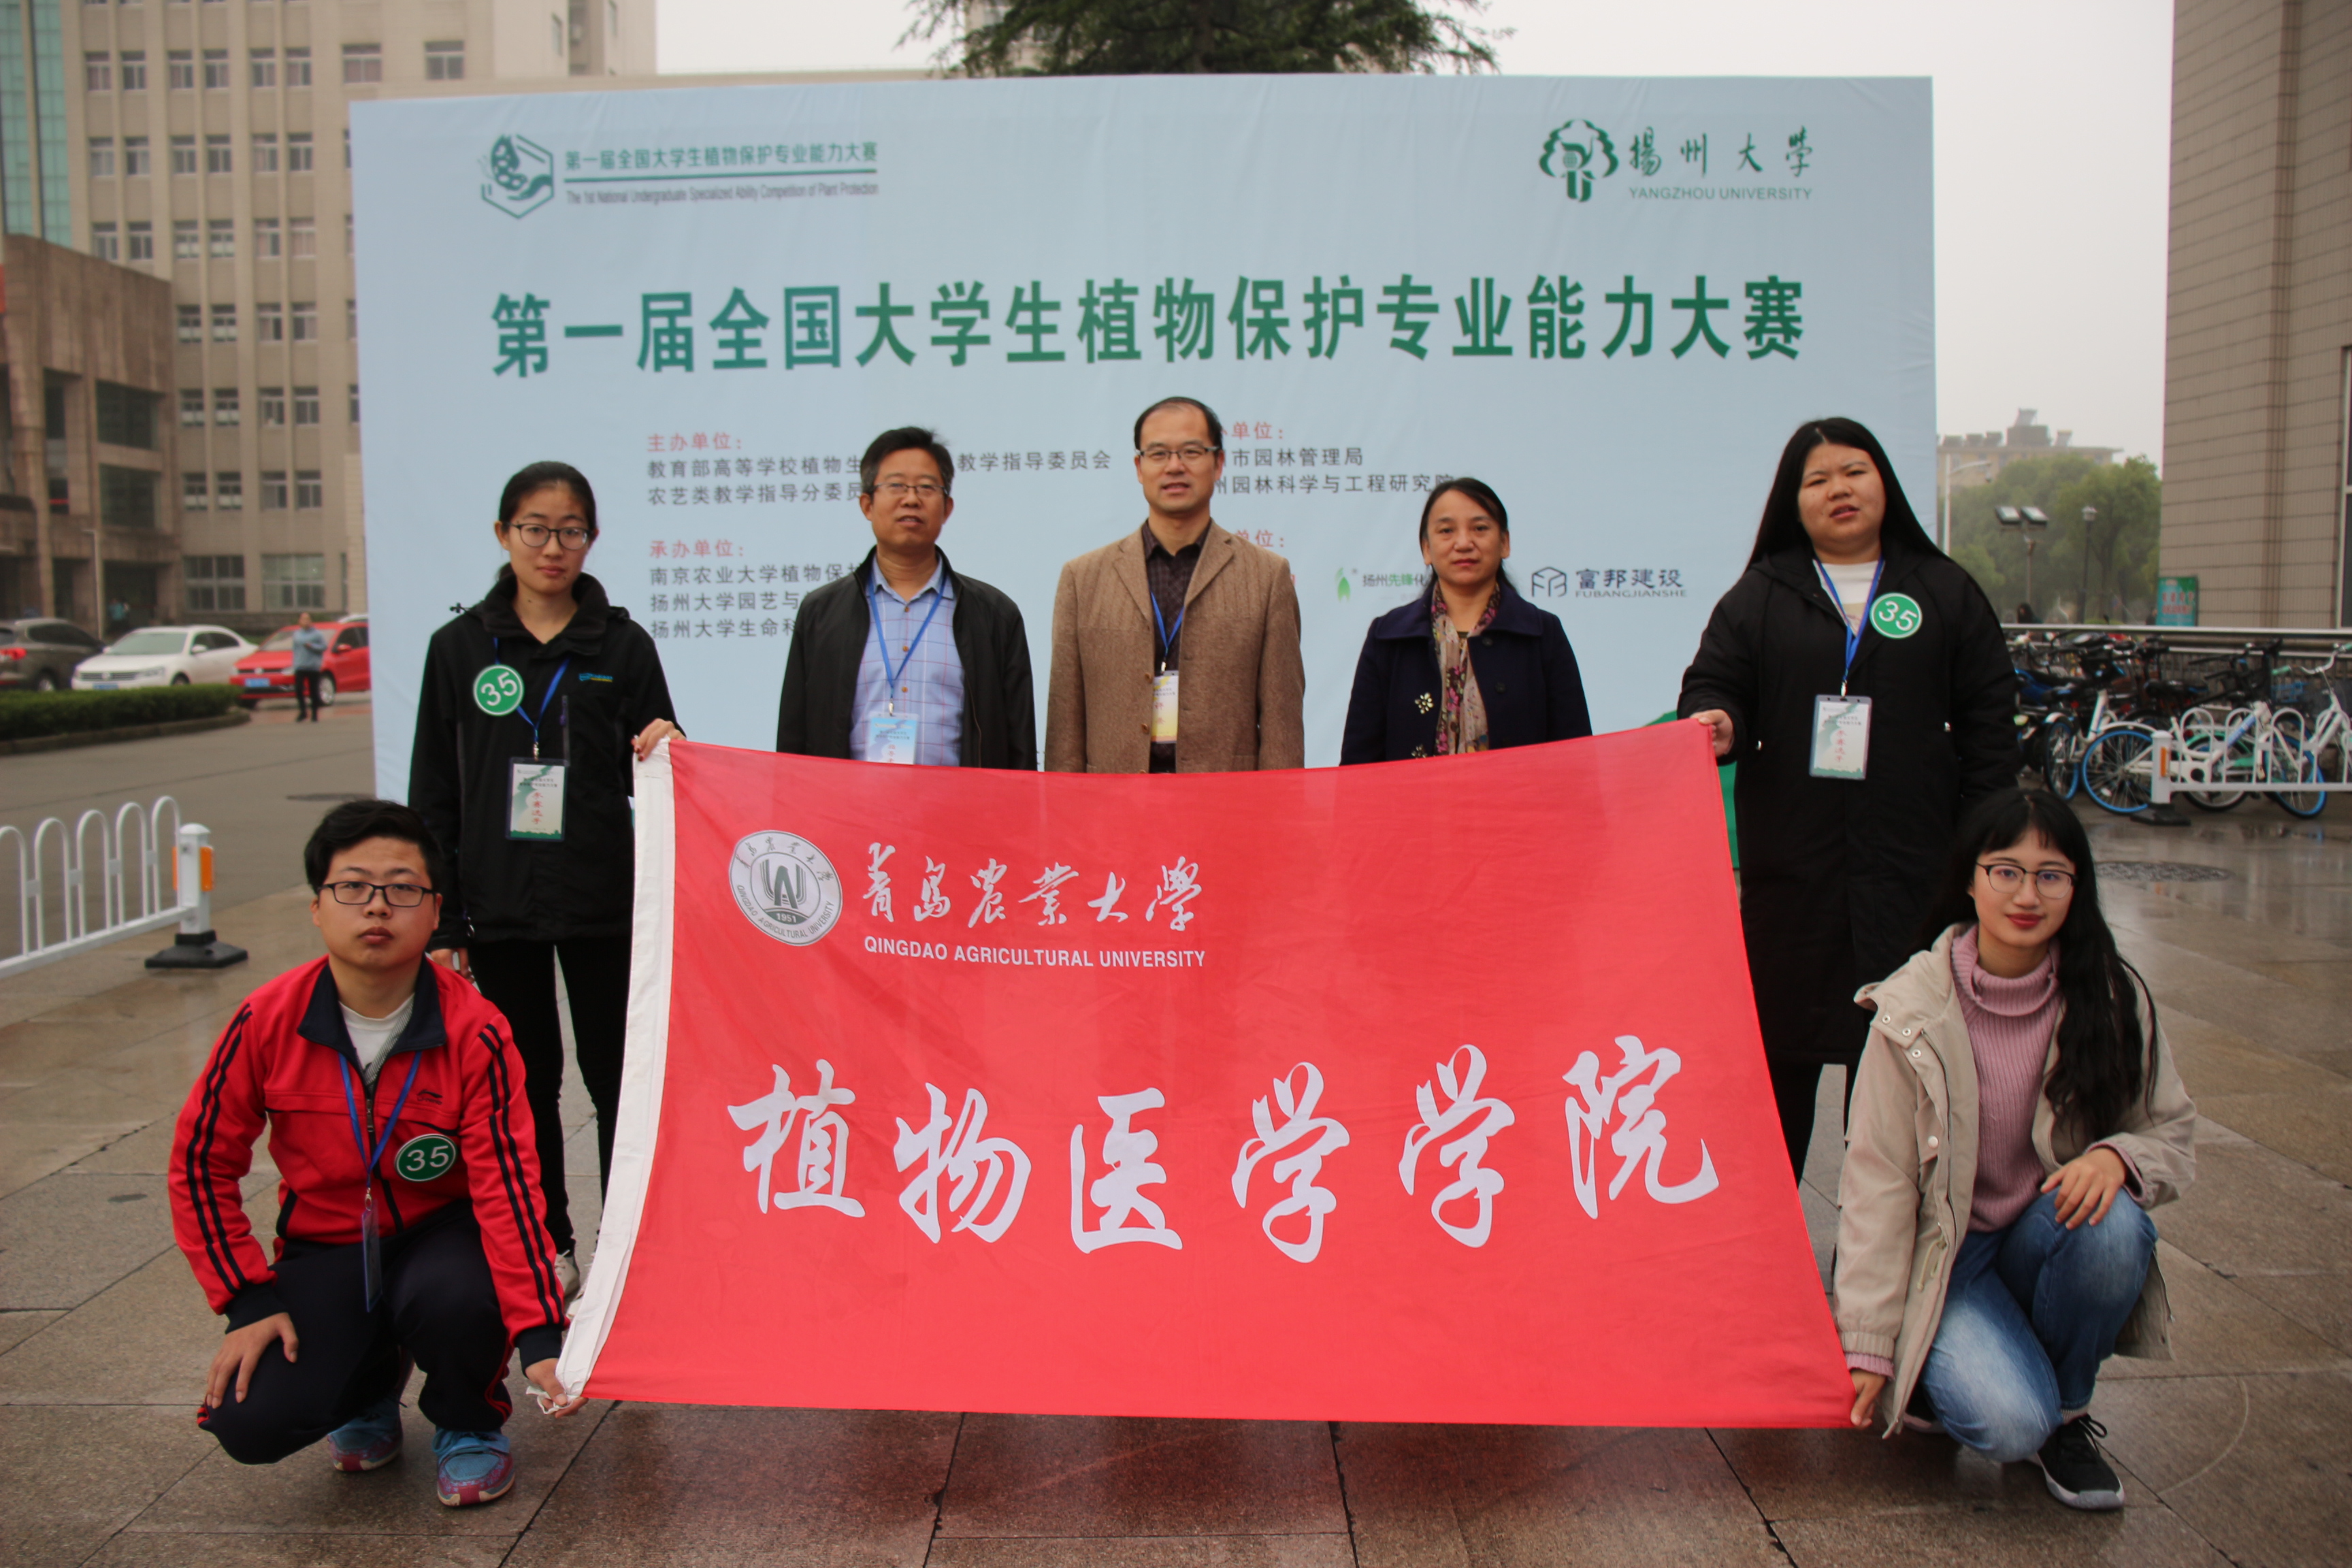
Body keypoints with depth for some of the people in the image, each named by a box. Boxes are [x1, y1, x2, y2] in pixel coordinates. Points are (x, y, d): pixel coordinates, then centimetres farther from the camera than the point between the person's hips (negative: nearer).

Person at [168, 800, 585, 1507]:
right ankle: (371, 1379, 19)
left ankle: (469, 1424, 1)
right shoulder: (268, 1022, -13)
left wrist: (540, 1334, -31)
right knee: (253, 1425, -18)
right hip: (325, 1246, 2)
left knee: (458, 1300, -36)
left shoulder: (473, 1032, -19)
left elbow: (506, 1183, -23)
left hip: (440, 1230, -2)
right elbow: (202, 1161, -2)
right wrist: (247, 1299, -8)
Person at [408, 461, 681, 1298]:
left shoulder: (623, 646, 2)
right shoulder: (460, 647, 4)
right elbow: (434, 796, 5)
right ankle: (545, 1245, 25)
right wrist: (439, 922, 1)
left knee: (618, 1077, 3)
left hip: (602, 904, -1)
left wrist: (666, 752, -19)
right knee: (523, 1080, 11)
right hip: (500, 906, 1)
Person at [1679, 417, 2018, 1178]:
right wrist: (1716, 722, -20)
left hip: (1910, 863, 0)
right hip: (1789, 864, 0)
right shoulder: (1760, 594, 10)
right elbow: (1715, 683, 6)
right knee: (1780, 1049, 3)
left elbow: (1989, 722, 8)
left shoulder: (1945, 592, 10)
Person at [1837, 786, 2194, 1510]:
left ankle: (2066, 1406, -4)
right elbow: (1876, 1182, -11)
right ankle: (1938, 1371, 10)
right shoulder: (1913, 1009, -14)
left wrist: (2116, 1156, -23)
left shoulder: (2114, 997, -7)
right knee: (2010, 1422, -27)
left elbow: (2173, 1133, 3)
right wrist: (1868, 1345, -13)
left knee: (2116, 1227, -32)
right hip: (1943, 1252, -3)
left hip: (2050, 1232, 3)